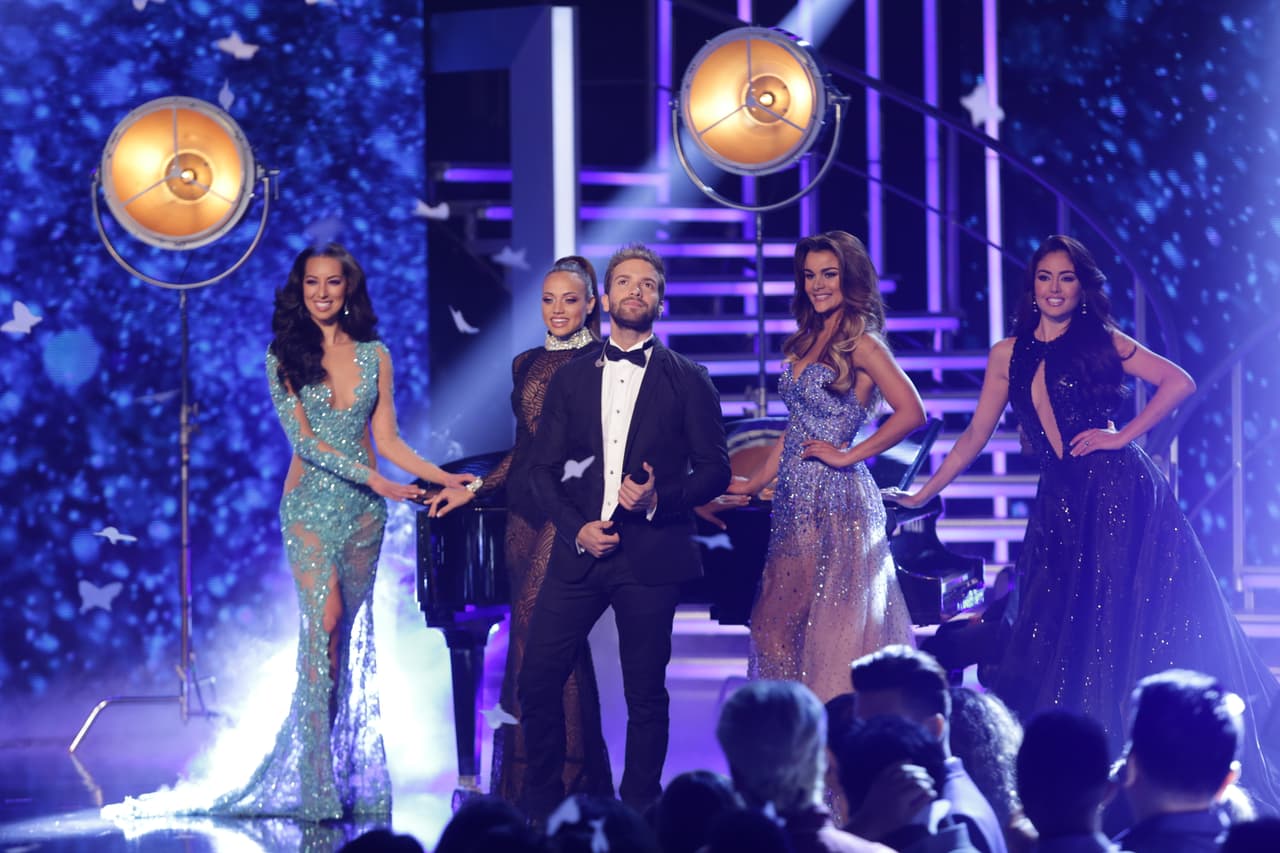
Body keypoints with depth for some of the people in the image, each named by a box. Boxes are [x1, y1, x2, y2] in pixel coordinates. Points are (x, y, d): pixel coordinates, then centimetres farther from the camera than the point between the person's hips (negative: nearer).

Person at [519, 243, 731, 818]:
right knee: (538, 680, -2)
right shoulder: (570, 379, 13)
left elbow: (715, 470, 3)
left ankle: (638, 815, 13)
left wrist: (661, 498, -14)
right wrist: (577, 528, -4)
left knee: (646, 694, 2)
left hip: (650, 554, -2)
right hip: (580, 549, 2)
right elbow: (543, 468, 11)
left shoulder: (688, 381, 5)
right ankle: (541, 809, 13)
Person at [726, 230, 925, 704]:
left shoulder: (860, 343, -10)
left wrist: (848, 455, -15)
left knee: (832, 620, -6)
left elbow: (911, 412, -20)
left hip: (835, 496, -9)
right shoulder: (810, 341, 15)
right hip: (796, 499, 9)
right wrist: (755, 483, 19)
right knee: (785, 617, 8)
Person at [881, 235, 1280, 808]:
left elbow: (1179, 382, -3)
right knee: (1054, 635, 3)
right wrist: (922, 494, 11)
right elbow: (976, 435, 14)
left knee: (1122, 625, -5)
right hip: (1059, 503, 4)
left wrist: (1121, 436, -9)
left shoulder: (1103, 342, 3)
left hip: (1118, 494, -4)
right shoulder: (1009, 354, 11)